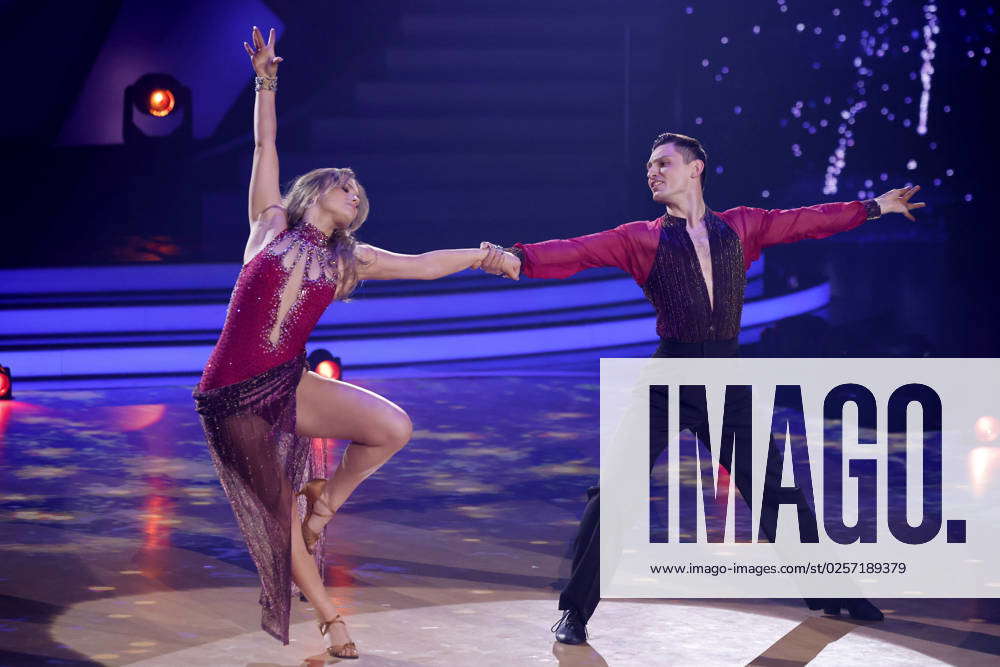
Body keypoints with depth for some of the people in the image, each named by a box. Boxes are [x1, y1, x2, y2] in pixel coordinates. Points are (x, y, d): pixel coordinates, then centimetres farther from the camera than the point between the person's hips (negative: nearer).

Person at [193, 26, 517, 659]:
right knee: (281, 517, 0)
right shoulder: (271, 225, 6)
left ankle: (327, 496, 11)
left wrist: (484, 255, 20)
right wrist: (266, 83, 1)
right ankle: (330, 619, 18)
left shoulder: (350, 259, 14)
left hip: (289, 385, 4)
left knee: (394, 427, -16)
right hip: (233, 400, -4)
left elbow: (424, 264, 19)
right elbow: (266, 151, 5)